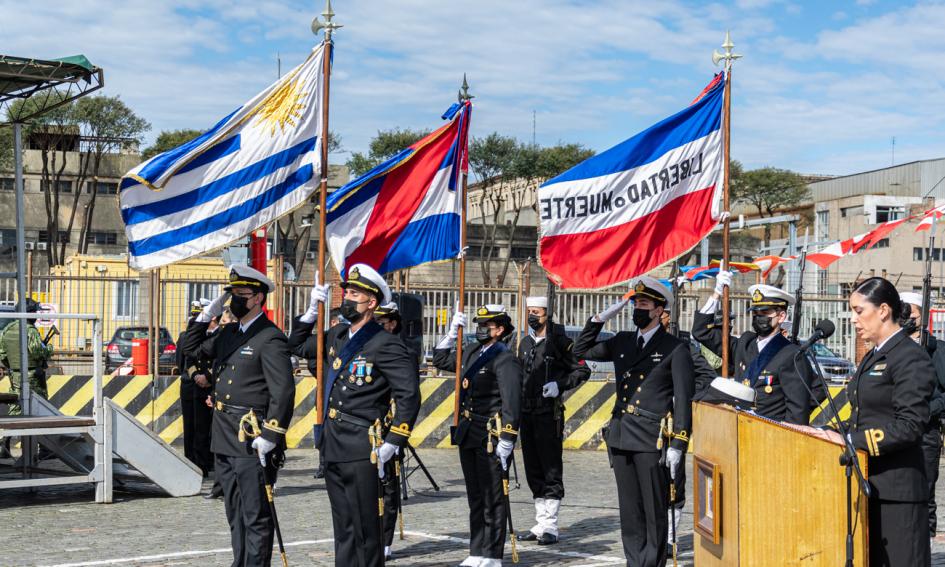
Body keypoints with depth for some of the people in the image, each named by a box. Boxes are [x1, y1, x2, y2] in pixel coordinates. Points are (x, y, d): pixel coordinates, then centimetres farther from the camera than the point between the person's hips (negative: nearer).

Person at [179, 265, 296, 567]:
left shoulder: (271, 338, -12)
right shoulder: (228, 333, 14)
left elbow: (284, 391, -18)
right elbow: (190, 348, 22)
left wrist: (270, 437, -22)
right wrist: (207, 315, 9)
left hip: (251, 442, -9)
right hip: (224, 440, 9)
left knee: (256, 516, -2)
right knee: (235, 514, 17)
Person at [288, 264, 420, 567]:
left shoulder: (385, 345, -12)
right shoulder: (336, 335, 11)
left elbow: (409, 396, -15)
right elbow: (298, 345, 26)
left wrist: (392, 444, -16)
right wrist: (313, 308, 12)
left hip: (361, 450, -8)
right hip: (333, 447, 8)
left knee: (365, 528, 0)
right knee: (343, 526, 15)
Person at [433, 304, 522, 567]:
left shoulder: (505, 359, -12)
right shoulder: (471, 351, 12)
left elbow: (512, 402, -19)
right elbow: (441, 360, 27)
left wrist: (507, 441, -23)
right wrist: (452, 333, 15)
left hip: (491, 437, -8)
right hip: (468, 436, 8)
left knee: (493, 498, 0)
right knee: (475, 497, 14)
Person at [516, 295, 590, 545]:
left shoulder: (559, 341, -6)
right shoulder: (524, 343, 14)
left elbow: (583, 370, -5)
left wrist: (560, 385, -16)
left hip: (549, 414, -7)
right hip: (527, 413, 7)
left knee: (551, 469, -4)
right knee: (533, 469, 10)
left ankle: (550, 527, 0)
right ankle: (540, 524, 18)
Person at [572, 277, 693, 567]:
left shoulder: (675, 349, -2)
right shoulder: (622, 342, 14)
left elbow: (683, 400, -5)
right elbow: (581, 350, 20)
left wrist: (677, 445, -12)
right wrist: (600, 318, 9)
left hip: (653, 440, -5)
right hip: (621, 437, 5)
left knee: (655, 512, 1)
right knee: (629, 511, 10)